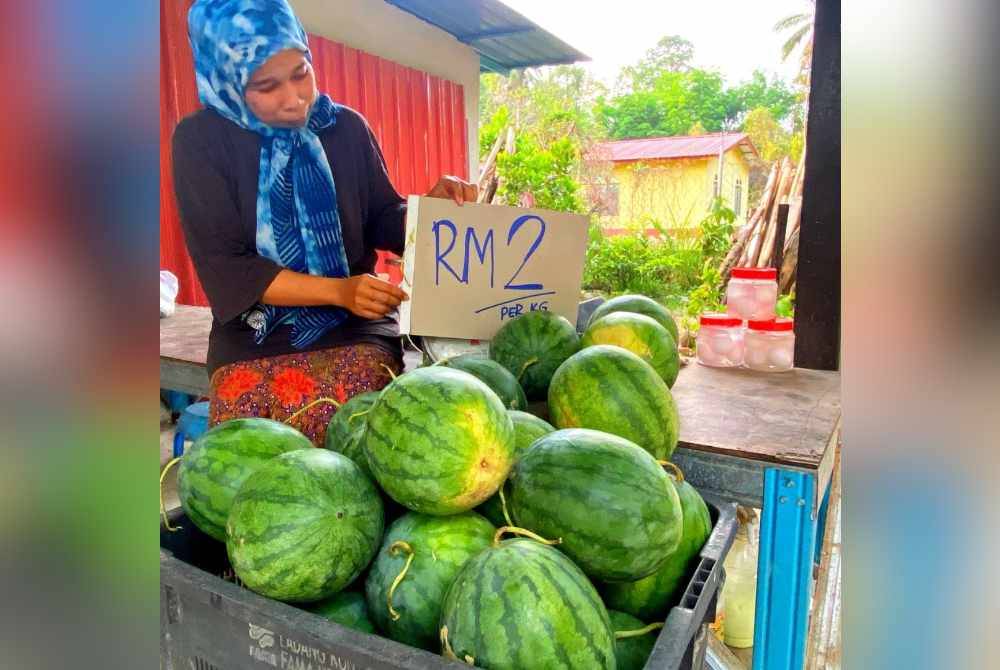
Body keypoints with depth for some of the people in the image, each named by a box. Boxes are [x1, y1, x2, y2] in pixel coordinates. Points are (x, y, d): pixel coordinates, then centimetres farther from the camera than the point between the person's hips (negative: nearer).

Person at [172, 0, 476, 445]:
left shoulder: (346, 127, 6)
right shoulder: (201, 139, -2)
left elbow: (383, 220, 14)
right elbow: (222, 267, -9)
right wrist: (337, 289, -20)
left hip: (353, 324, 1)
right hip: (252, 332, 0)